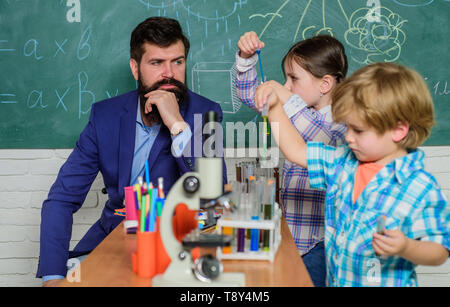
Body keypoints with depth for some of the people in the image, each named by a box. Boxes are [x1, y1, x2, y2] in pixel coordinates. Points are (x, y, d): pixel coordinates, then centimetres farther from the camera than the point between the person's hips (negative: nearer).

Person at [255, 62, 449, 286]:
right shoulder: (343, 162, -2)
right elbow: (296, 150, 6)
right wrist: (275, 107, -1)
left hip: (387, 282, -5)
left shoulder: (421, 189, -20)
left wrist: (405, 248, -35)